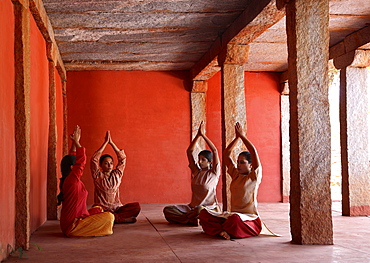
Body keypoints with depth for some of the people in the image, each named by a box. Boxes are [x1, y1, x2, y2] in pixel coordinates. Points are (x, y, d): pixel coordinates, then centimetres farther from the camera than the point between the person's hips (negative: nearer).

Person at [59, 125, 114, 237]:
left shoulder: (66, 180, 7)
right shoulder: (72, 180, -19)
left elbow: (72, 158, 19)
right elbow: (82, 159, -18)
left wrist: (75, 142, 18)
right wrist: (76, 141, -8)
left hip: (68, 224, 10)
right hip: (72, 227, -10)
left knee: (98, 210, 29)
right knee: (109, 216, -18)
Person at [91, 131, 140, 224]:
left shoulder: (117, 175, 13)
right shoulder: (98, 176, 5)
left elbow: (122, 158, 11)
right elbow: (94, 159, -6)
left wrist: (111, 142, 5)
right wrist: (105, 142, -4)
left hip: (116, 208, 3)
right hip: (102, 208, -3)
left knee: (136, 206, -21)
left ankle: (113, 218, -23)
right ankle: (123, 219, -30)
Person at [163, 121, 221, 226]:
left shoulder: (214, 173, -2)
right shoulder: (196, 171, 12)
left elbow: (214, 151, -12)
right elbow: (189, 151, 10)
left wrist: (203, 135, -10)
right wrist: (198, 135, 3)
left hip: (208, 208, -6)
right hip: (192, 207, 6)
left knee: (199, 209, -43)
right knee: (167, 210, -15)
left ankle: (183, 218, -15)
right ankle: (193, 220, -23)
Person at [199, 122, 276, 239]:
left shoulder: (254, 176, -3)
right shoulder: (235, 174, 13)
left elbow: (254, 152, -14)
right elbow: (226, 154, 17)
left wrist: (242, 136, -6)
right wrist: (237, 137, 12)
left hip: (250, 218, -6)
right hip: (233, 214, 6)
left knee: (235, 219, -41)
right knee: (204, 214, -11)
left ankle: (219, 229, -12)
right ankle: (224, 230, -26)